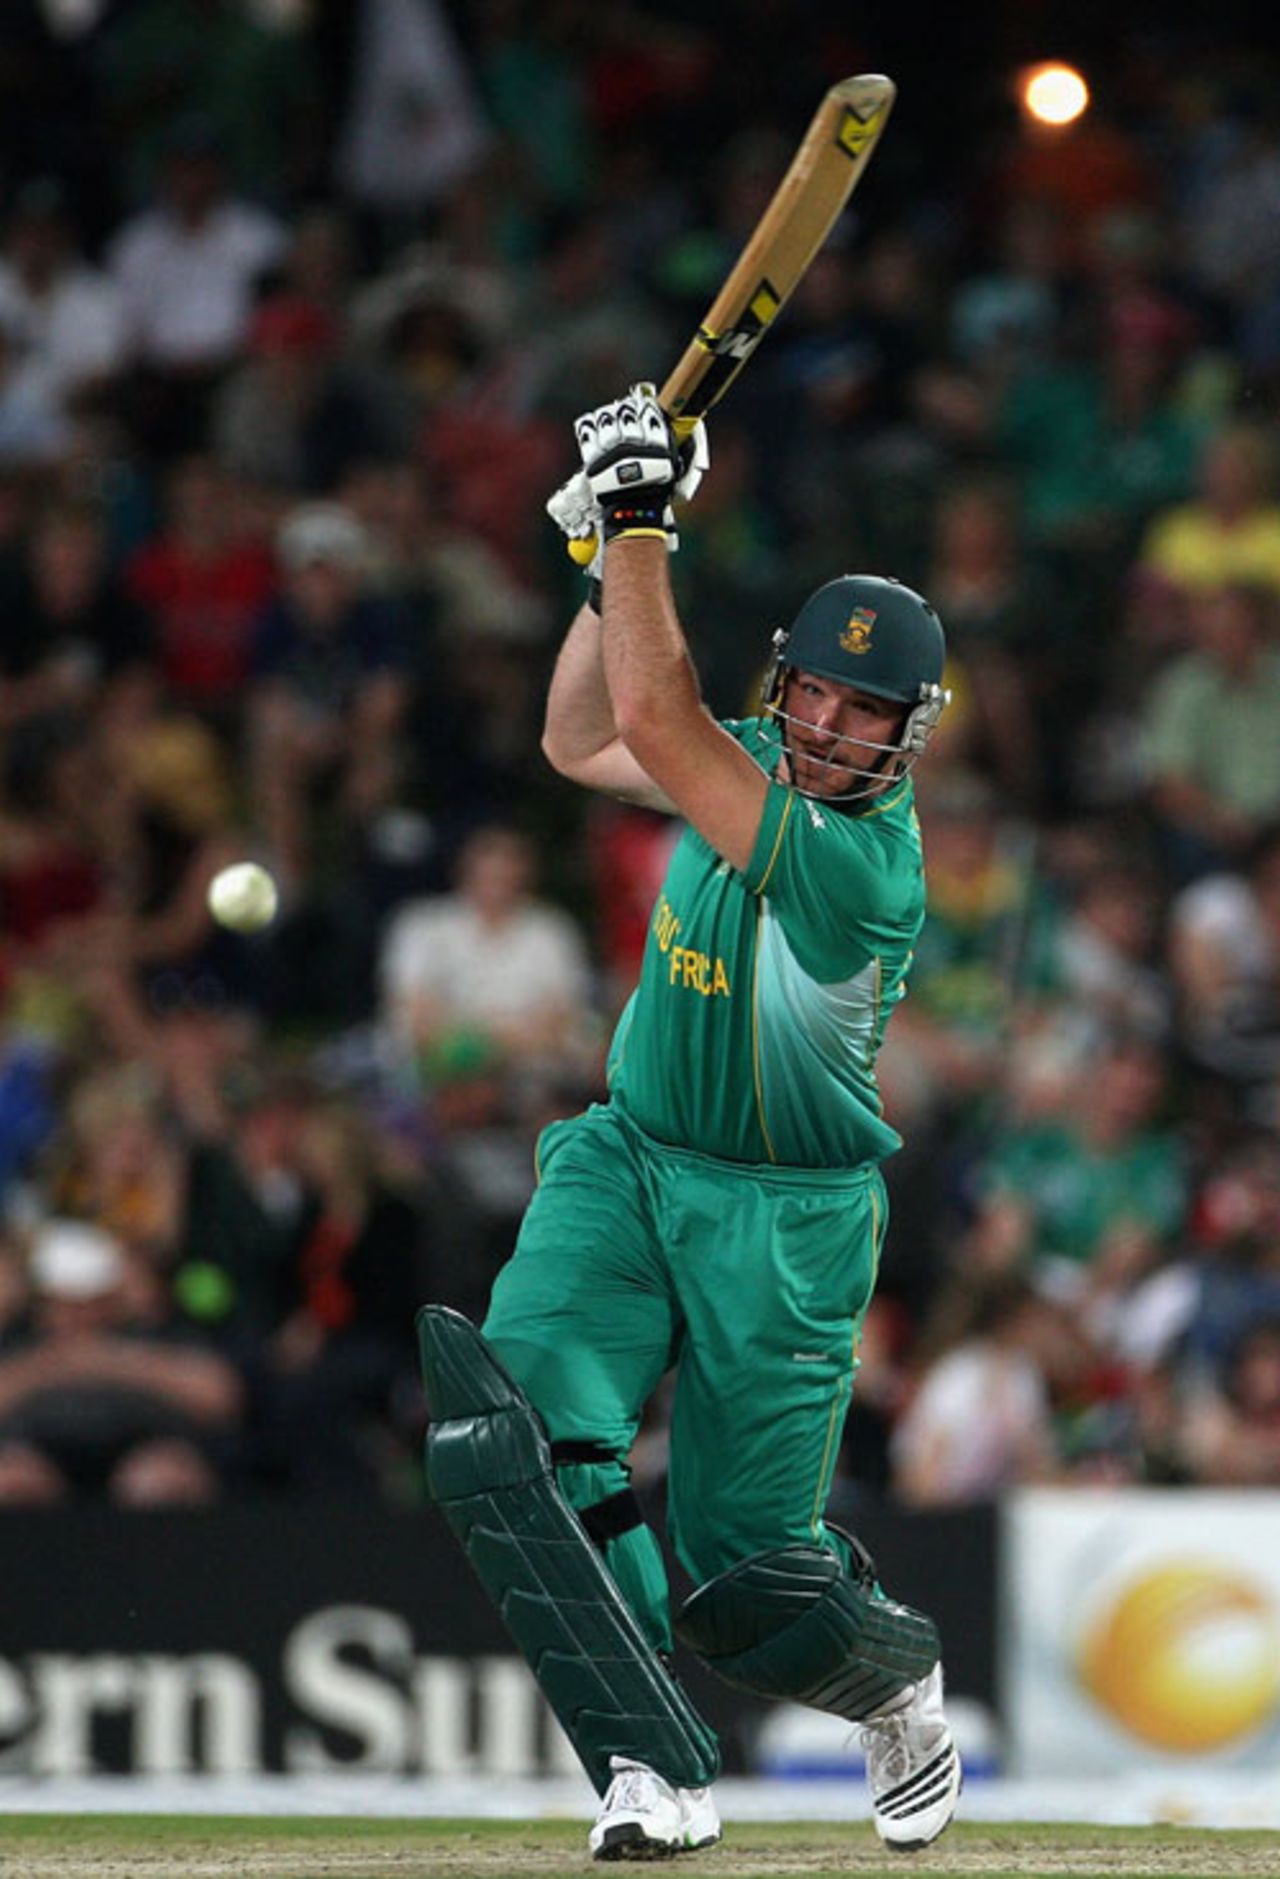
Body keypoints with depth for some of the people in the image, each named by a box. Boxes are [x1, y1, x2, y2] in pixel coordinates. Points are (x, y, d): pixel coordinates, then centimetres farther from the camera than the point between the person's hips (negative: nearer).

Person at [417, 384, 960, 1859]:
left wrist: (641, 522, -28)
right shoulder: (760, 762, -2)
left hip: (783, 1225, -6)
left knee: (747, 1588, -2)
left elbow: (652, 723, -31)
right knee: (513, 1430, -22)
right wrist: (613, 556, -2)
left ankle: (903, 1681, 34)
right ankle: (652, 1775, -21)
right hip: (626, 1166, 6)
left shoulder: (862, 861, -26)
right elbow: (581, 743, 11)